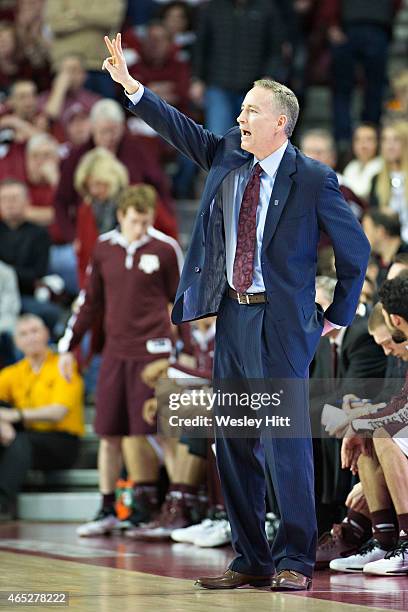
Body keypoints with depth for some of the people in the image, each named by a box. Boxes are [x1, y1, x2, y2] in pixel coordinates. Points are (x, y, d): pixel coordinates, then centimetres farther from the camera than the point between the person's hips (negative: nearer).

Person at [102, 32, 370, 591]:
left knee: (286, 444, -7)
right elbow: (179, 128, 11)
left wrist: (339, 315, 4)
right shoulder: (227, 156, 9)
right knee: (233, 444, 8)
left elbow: (355, 249, 0)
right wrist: (130, 85, 0)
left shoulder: (313, 180, -7)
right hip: (231, 315, 6)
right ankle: (250, 561, 15)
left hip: (280, 322, -6)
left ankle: (295, 561, 3)